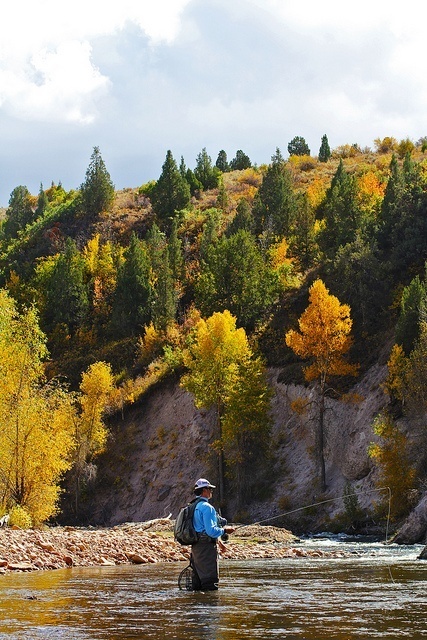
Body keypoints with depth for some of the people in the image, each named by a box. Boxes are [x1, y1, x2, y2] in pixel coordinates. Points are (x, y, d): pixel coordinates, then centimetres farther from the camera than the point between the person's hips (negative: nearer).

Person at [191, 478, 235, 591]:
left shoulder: (194, 506, 17)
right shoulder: (207, 507, -14)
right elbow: (211, 530, -21)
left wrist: (218, 540, 23)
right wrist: (224, 530, -4)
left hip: (195, 546, 10)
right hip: (206, 547, -10)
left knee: (197, 579, 13)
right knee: (210, 581, -7)